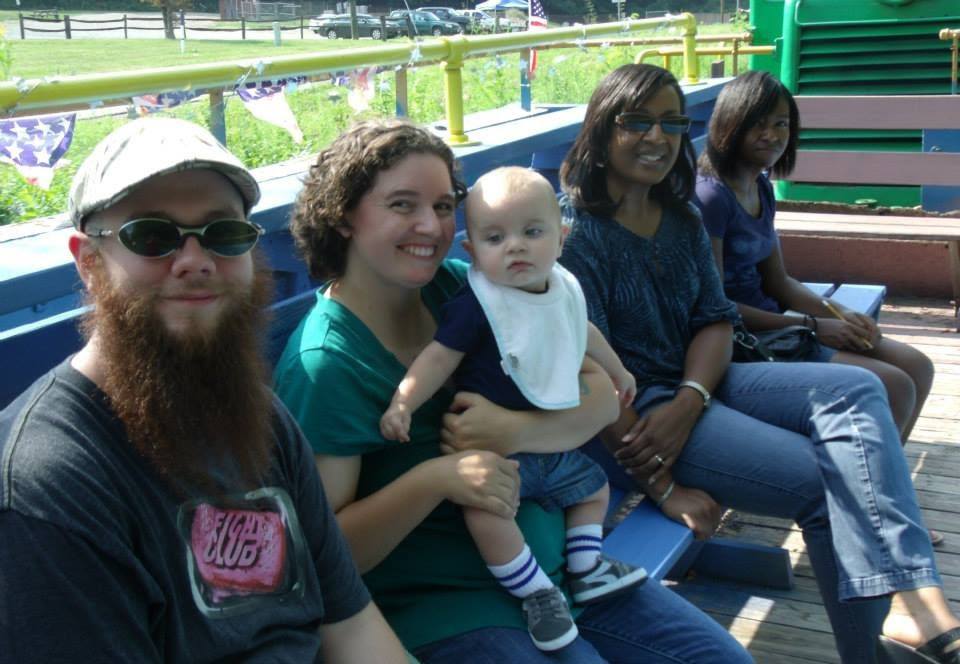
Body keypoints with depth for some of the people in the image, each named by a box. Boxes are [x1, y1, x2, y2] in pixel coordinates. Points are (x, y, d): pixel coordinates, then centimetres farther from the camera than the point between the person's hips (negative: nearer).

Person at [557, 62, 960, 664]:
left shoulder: (683, 219, 12)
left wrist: (688, 401, -16)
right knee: (828, 478, -18)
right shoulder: (577, 234, -13)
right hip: (629, 414, -8)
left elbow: (717, 320, 6)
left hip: (695, 384, 8)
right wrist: (664, 488, -19)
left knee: (855, 390, -13)